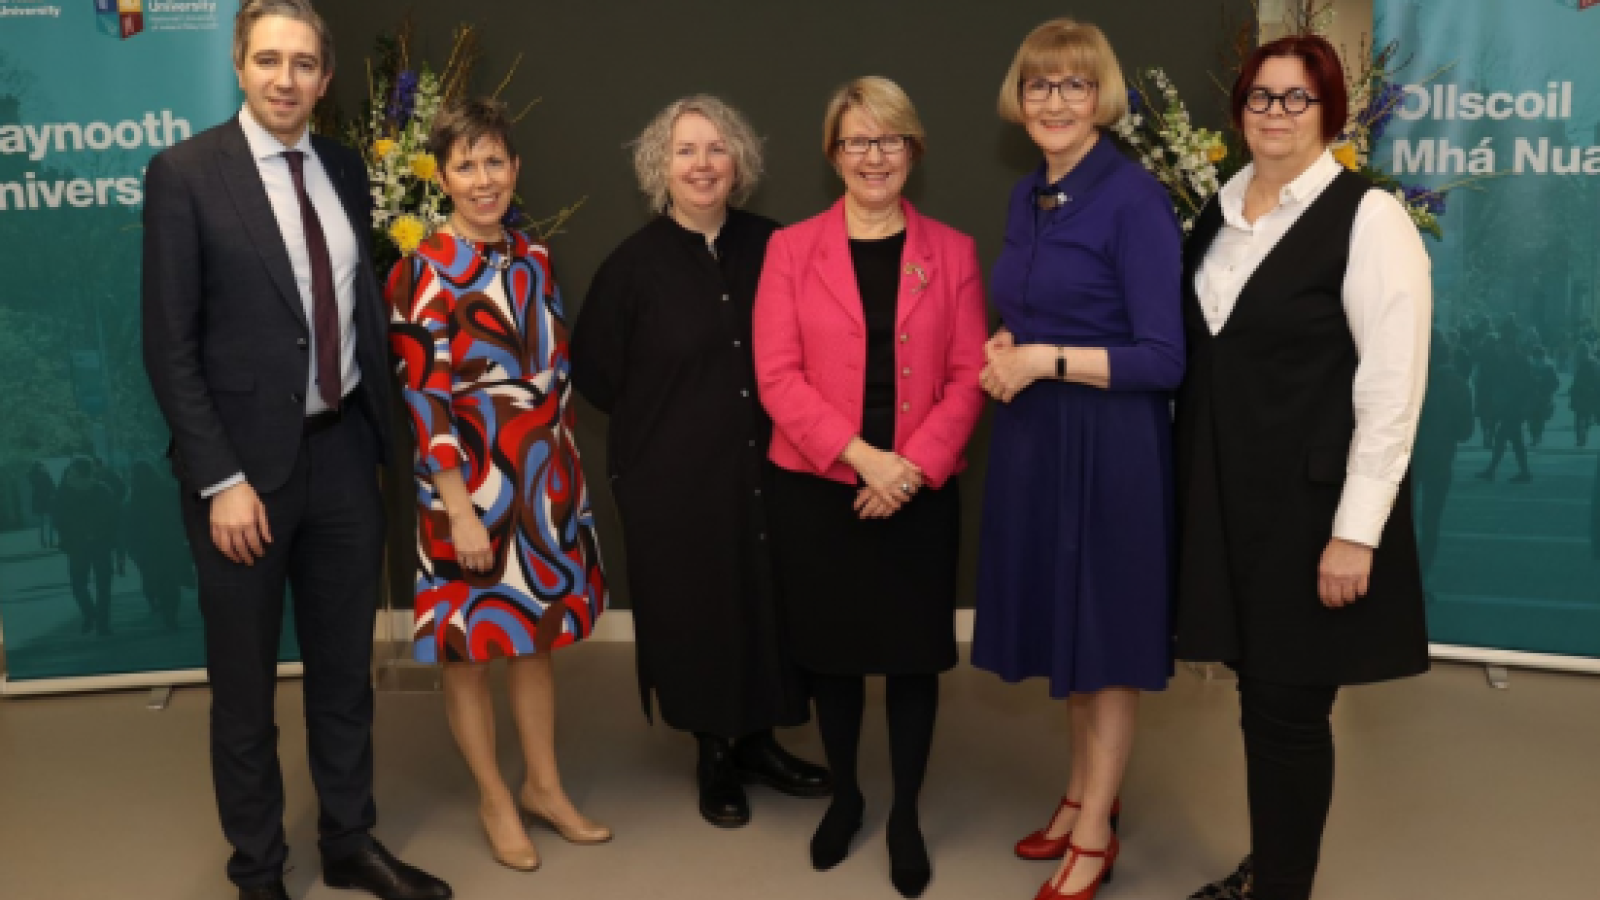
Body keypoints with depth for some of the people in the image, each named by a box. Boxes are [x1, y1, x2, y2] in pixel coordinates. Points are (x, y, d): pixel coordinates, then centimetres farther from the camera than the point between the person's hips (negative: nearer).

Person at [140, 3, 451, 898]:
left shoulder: (346, 170, 6)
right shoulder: (185, 173, -9)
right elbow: (170, 345, -11)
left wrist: (384, 435, 5)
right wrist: (222, 480, -16)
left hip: (344, 454, 5)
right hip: (247, 463, -4)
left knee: (346, 667, 17)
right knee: (245, 686, 12)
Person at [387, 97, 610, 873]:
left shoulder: (534, 258, 6)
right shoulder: (423, 273, -12)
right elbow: (424, 401, -15)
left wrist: (568, 472, 12)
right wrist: (461, 507, -18)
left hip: (546, 478, 6)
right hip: (472, 483, -6)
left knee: (537, 633, 16)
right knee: (469, 645, 8)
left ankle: (544, 786, 32)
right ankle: (494, 799, 26)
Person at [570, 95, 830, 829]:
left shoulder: (770, 247, -2)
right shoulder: (634, 263, -7)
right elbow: (594, 372, 1)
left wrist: (768, 417, 1)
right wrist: (666, 421, 3)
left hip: (764, 466, 2)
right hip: (675, 478, -2)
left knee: (766, 602, 10)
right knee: (697, 611, 8)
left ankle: (756, 743, 30)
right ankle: (715, 757, 27)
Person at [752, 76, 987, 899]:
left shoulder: (952, 252, 4)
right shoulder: (791, 249, 1)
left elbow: (969, 377, -1)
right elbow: (777, 375, -7)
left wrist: (912, 466, -14)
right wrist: (861, 455, -17)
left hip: (920, 492, 1)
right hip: (815, 488, 0)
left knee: (915, 653, 7)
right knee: (831, 650, 11)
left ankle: (905, 815, 25)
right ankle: (843, 796, 33)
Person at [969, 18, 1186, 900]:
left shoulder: (1133, 197, -14)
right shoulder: (1027, 196, 9)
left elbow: (1164, 359, -17)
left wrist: (1045, 362, -18)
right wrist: (1002, 353, -1)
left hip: (1109, 442, -7)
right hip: (1033, 435, 7)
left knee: (1106, 632, 5)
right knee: (1063, 619, 17)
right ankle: (1085, 790, 35)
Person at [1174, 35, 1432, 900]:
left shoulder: (1368, 217, -11)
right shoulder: (1218, 212, 9)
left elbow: (1393, 389, -15)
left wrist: (1355, 532, -17)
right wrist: (1189, 486, 10)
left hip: (1310, 502, -6)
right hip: (1225, 496, 6)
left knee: (1290, 706, 2)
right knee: (1257, 692, 16)